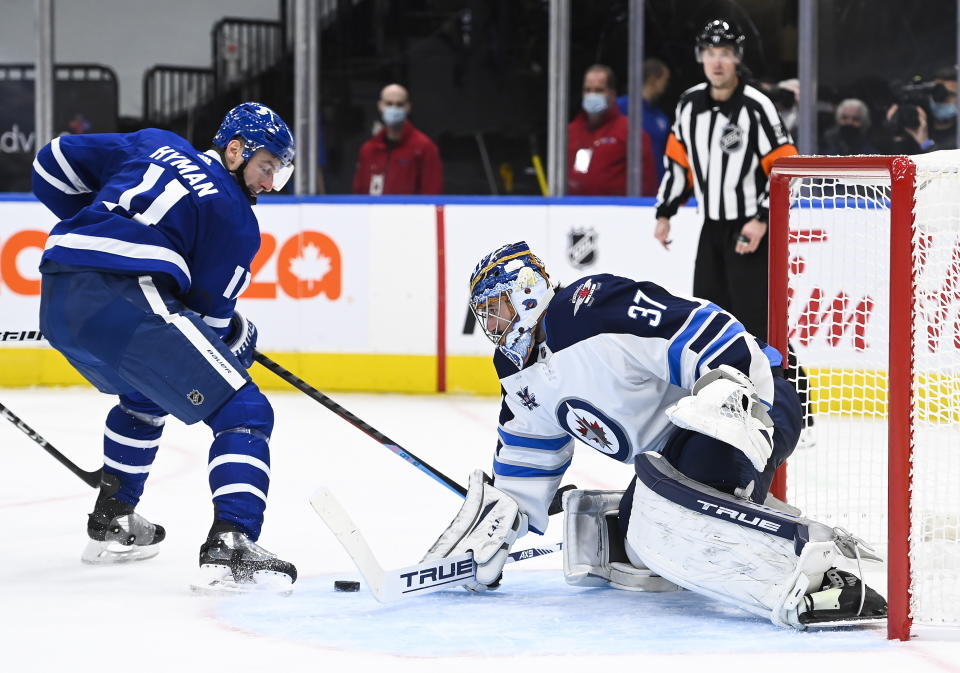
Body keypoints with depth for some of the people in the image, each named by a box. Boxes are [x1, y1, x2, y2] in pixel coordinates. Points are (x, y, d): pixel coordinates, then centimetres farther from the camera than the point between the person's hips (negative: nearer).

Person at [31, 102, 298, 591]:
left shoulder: (155, 145, 25)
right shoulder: (238, 220, 9)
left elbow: (53, 163, 27)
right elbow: (209, 309, 7)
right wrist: (239, 336, 28)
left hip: (56, 300, 8)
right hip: (126, 300, -8)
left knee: (143, 396, 36)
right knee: (244, 412, -4)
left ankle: (110, 523, 41)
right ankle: (229, 549, -21)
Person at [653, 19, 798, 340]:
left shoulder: (756, 106, -15)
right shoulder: (689, 104, 5)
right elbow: (678, 160, 17)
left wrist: (762, 220, -21)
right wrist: (664, 213, 14)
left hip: (751, 228, -7)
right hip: (712, 227, 7)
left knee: (753, 315, -12)